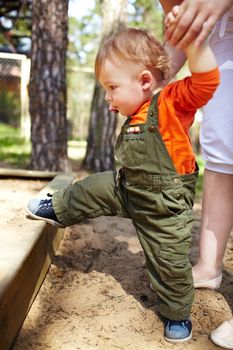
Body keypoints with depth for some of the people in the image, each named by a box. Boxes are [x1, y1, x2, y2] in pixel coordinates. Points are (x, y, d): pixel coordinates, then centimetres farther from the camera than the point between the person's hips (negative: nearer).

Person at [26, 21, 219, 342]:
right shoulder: (134, 117, 3)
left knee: (170, 264, 8)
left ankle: (177, 315, 33)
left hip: (164, 207, -6)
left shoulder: (171, 102, -20)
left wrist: (191, 40, -42)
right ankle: (58, 209, 41)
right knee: (93, 190, 13)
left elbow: (207, 80, -34)